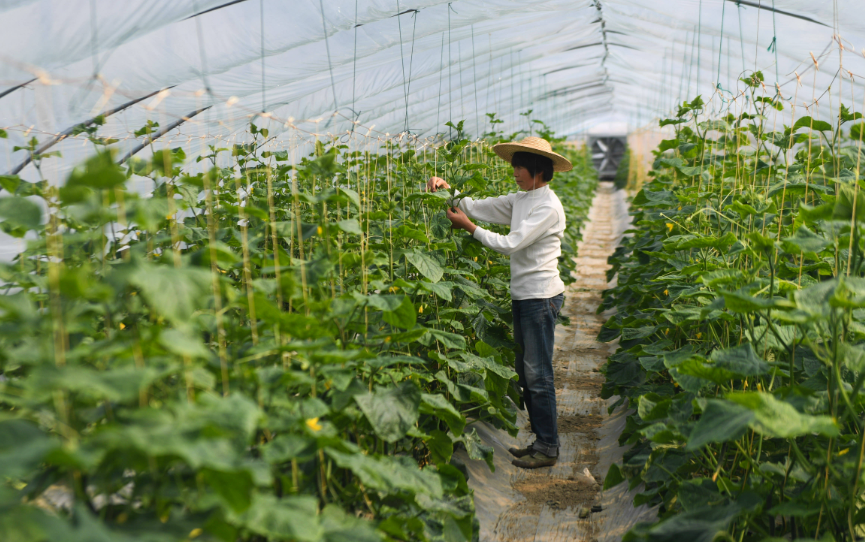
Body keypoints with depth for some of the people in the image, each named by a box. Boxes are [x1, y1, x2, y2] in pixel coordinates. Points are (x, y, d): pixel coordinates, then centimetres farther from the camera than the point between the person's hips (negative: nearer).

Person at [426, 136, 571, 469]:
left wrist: (469, 227, -12)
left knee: (538, 374, -4)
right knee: (525, 371, 14)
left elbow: (511, 244, -19)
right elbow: (478, 207, 14)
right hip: (522, 295, 9)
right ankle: (540, 438, 24)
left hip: (541, 297, -9)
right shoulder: (521, 201, 12)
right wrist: (447, 190, 0)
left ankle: (548, 448, 6)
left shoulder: (548, 207, -14)